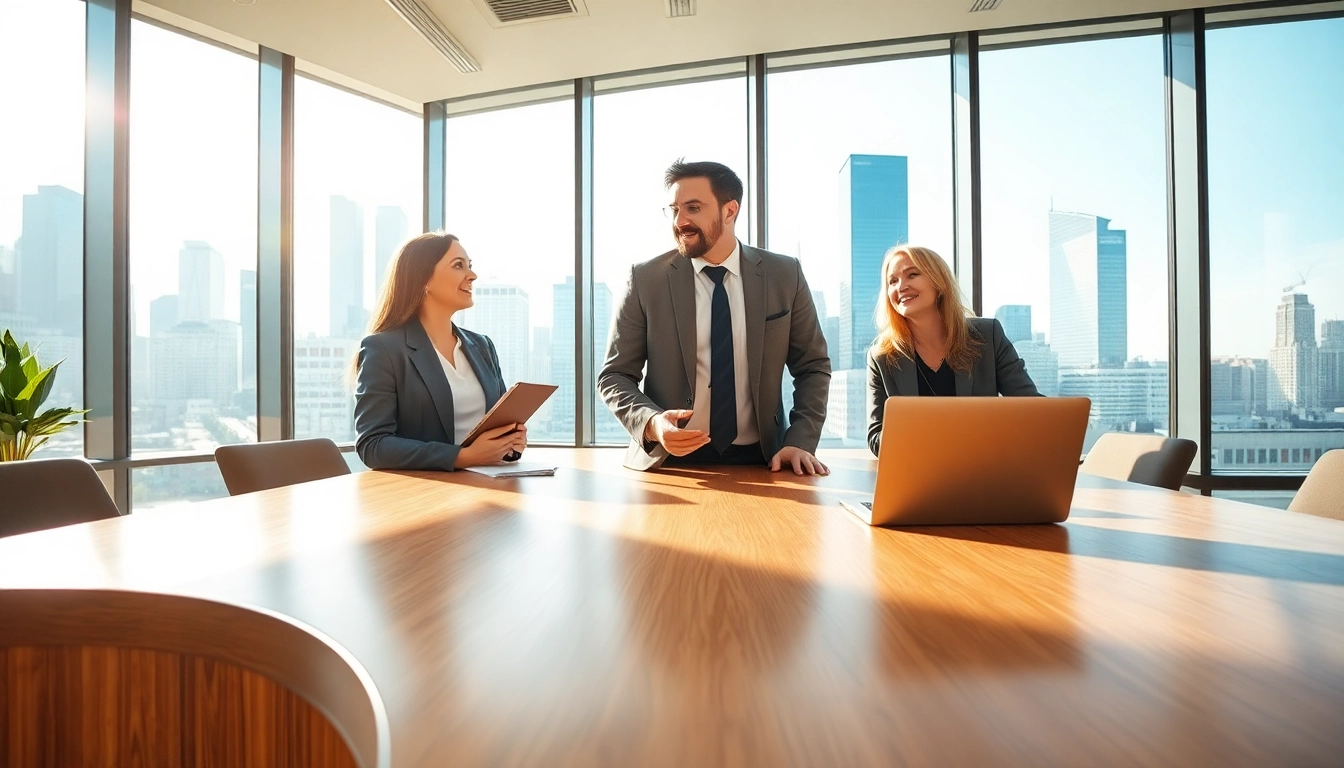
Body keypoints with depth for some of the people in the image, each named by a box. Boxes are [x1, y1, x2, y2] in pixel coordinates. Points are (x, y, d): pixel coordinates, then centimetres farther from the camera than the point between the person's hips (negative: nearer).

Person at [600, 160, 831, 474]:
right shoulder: (646, 280, -3)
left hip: (759, 461, 2)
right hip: (670, 461, -1)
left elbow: (813, 366, 8)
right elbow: (615, 375, 1)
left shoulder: (785, 275, 1)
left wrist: (800, 442, -5)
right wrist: (651, 423, -18)